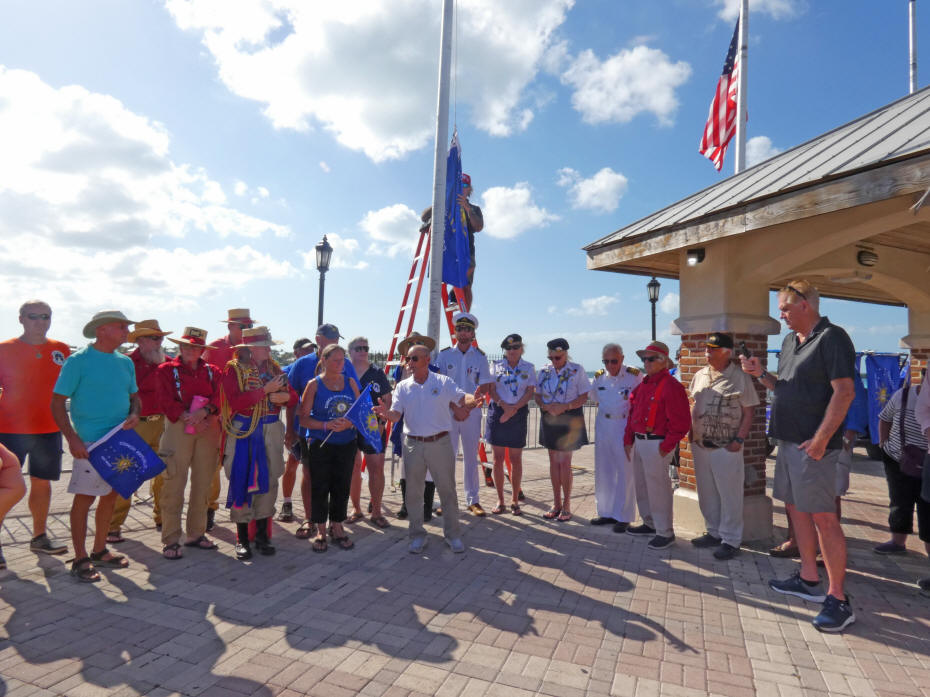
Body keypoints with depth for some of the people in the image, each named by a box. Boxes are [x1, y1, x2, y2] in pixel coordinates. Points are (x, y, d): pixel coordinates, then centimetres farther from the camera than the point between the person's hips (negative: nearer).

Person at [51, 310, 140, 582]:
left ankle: (99, 550, 28)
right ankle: (80, 559, 12)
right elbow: (57, 402, -9)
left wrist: (134, 414, -4)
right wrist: (72, 438, -17)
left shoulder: (125, 362, 10)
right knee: (84, 497, -1)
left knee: (110, 495, 13)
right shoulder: (78, 361, -9)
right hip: (90, 442, -6)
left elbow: (134, 397, 19)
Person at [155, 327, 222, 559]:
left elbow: (219, 398, 1)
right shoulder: (166, 370, 5)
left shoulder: (212, 371, 13)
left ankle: (196, 533, 21)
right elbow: (166, 402, -5)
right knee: (174, 484, -4)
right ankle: (171, 540, 5)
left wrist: (203, 412, -18)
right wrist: (189, 418, -16)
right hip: (179, 427, -3)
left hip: (208, 429, 3)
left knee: (203, 483, 8)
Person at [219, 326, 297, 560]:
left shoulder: (273, 368, 11)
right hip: (243, 433, -4)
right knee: (242, 482, 0)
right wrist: (265, 390, -20)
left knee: (268, 481, 7)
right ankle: (242, 539, 13)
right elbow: (235, 403, -18)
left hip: (271, 431, 4)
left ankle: (262, 535, 20)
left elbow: (294, 398, 12)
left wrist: (286, 396, -10)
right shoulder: (234, 369, -4)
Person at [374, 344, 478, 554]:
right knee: (413, 492, 9)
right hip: (413, 444, 2)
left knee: (447, 489, 7)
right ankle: (417, 535, 25)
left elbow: (463, 397, -12)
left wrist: (473, 399, -36)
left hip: (440, 443, -2)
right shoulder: (402, 386, 4)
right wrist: (386, 413, -28)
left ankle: (452, 534, 23)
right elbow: (396, 415, -4)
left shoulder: (443, 382, -1)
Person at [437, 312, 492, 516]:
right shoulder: (444, 354, 4)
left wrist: (475, 396, -16)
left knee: (471, 456, 7)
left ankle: (472, 500, 16)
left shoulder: (480, 356, 6)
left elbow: (485, 385, 5)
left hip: (472, 412, 1)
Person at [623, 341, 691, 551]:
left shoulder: (671, 387, -14)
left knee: (657, 488, 0)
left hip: (656, 445, -9)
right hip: (639, 442, 9)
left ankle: (665, 533, 14)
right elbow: (632, 414, 17)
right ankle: (650, 524, 34)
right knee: (641, 486, 18)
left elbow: (681, 423, -18)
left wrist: (666, 447, -16)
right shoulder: (643, 385, 12)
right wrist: (628, 440, 13)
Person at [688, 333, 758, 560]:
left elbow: (748, 413, -8)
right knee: (706, 493, 16)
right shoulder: (700, 375, 9)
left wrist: (739, 439, -15)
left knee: (729, 495, 2)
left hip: (726, 447, -6)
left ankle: (731, 540, 14)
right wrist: (691, 431, 8)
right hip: (700, 445, 6)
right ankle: (713, 533, 31)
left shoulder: (739, 377, -8)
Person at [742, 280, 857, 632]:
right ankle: (808, 580, 29)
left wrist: (820, 440, -23)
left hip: (813, 445, -9)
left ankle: (838, 599, 5)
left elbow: (844, 392, -18)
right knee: (796, 509, 16)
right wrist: (761, 373, 4)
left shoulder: (831, 338, -11)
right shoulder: (789, 342, 15)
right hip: (788, 441, 9)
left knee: (823, 517, -5)